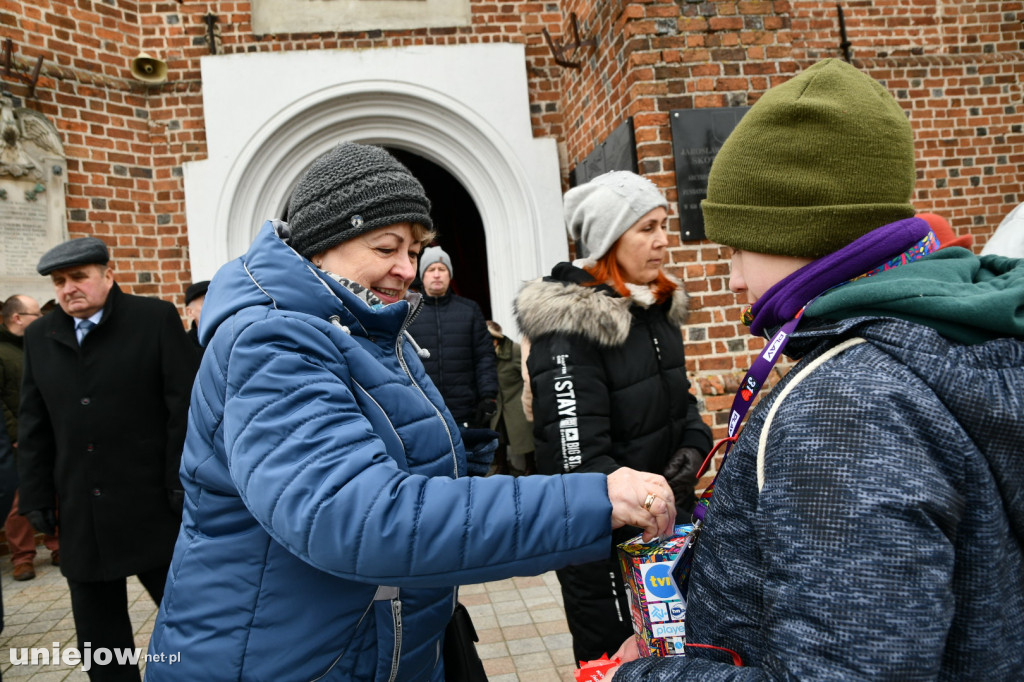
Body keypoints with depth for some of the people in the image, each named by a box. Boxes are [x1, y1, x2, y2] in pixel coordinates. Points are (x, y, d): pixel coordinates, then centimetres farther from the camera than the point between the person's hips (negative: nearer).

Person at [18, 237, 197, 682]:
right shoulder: (39, 337, 10)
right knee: (98, 634, 14)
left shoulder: (156, 319, -4)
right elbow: (34, 427, 13)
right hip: (81, 516, 4)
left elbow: (185, 407, -7)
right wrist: (37, 497, 8)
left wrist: (183, 483, -11)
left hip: (153, 505, -4)